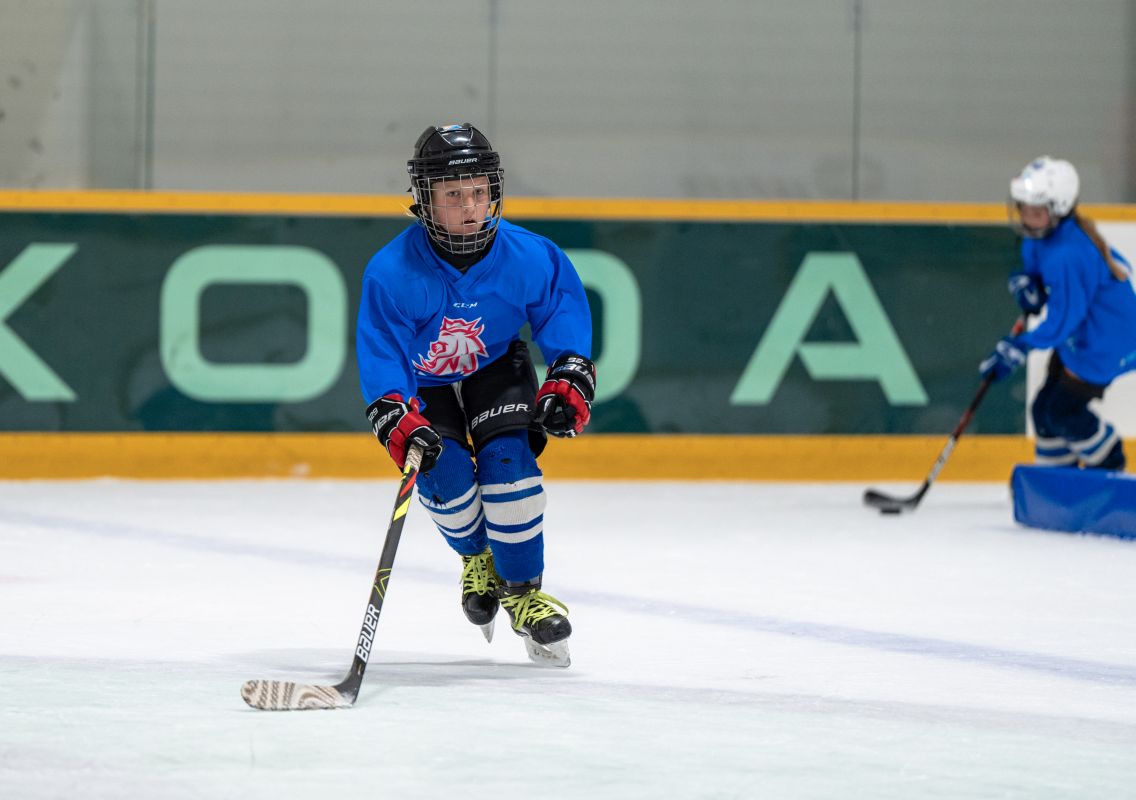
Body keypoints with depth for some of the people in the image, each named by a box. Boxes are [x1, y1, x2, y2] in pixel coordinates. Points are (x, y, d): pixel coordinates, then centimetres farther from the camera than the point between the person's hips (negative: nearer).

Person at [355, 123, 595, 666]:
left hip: (496, 370, 1)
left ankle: (521, 590, -7)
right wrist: (402, 427, -40)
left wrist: (568, 387, -21)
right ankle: (476, 556, 10)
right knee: (444, 473, -23)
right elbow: (379, 363, -26)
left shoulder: (528, 257, -22)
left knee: (507, 460, -23)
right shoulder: (391, 273, -29)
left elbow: (567, 323, -6)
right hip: (421, 385, -1)